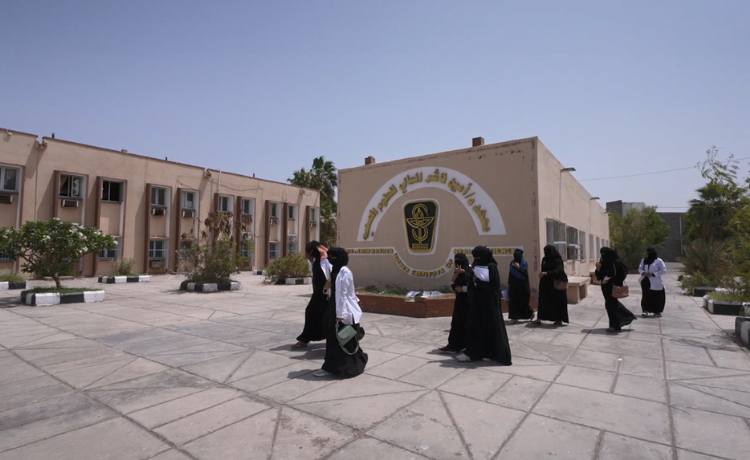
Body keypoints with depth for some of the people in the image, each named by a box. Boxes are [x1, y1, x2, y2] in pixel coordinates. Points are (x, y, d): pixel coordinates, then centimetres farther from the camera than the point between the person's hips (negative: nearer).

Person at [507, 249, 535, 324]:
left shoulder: (524, 263, -8)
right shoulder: (512, 262, 5)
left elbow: (526, 273, -17)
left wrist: (519, 268, -28)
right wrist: (509, 283, 12)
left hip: (522, 286, -4)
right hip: (514, 285, 4)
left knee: (522, 302, 3)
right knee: (513, 301, -1)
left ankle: (530, 313, 28)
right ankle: (514, 318, 5)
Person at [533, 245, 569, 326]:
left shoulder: (557, 260, -10)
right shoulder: (544, 259, 8)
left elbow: (558, 271, -26)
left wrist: (546, 273, -38)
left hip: (556, 284, -5)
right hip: (545, 284, 5)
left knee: (557, 301, 3)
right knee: (543, 300, -2)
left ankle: (559, 319, 14)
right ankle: (539, 318, -5)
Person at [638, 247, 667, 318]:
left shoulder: (659, 261, -4)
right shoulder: (644, 260, 12)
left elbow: (664, 270, -10)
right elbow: (640, 268, 16)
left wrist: (653, 274, -18)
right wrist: (643, 273, -6)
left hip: (655, 283, -3)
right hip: (646, 281, 4)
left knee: (657, 297, 4)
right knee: (646, 296, -2)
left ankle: (657, 312, 17)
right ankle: (645, 311, -3)